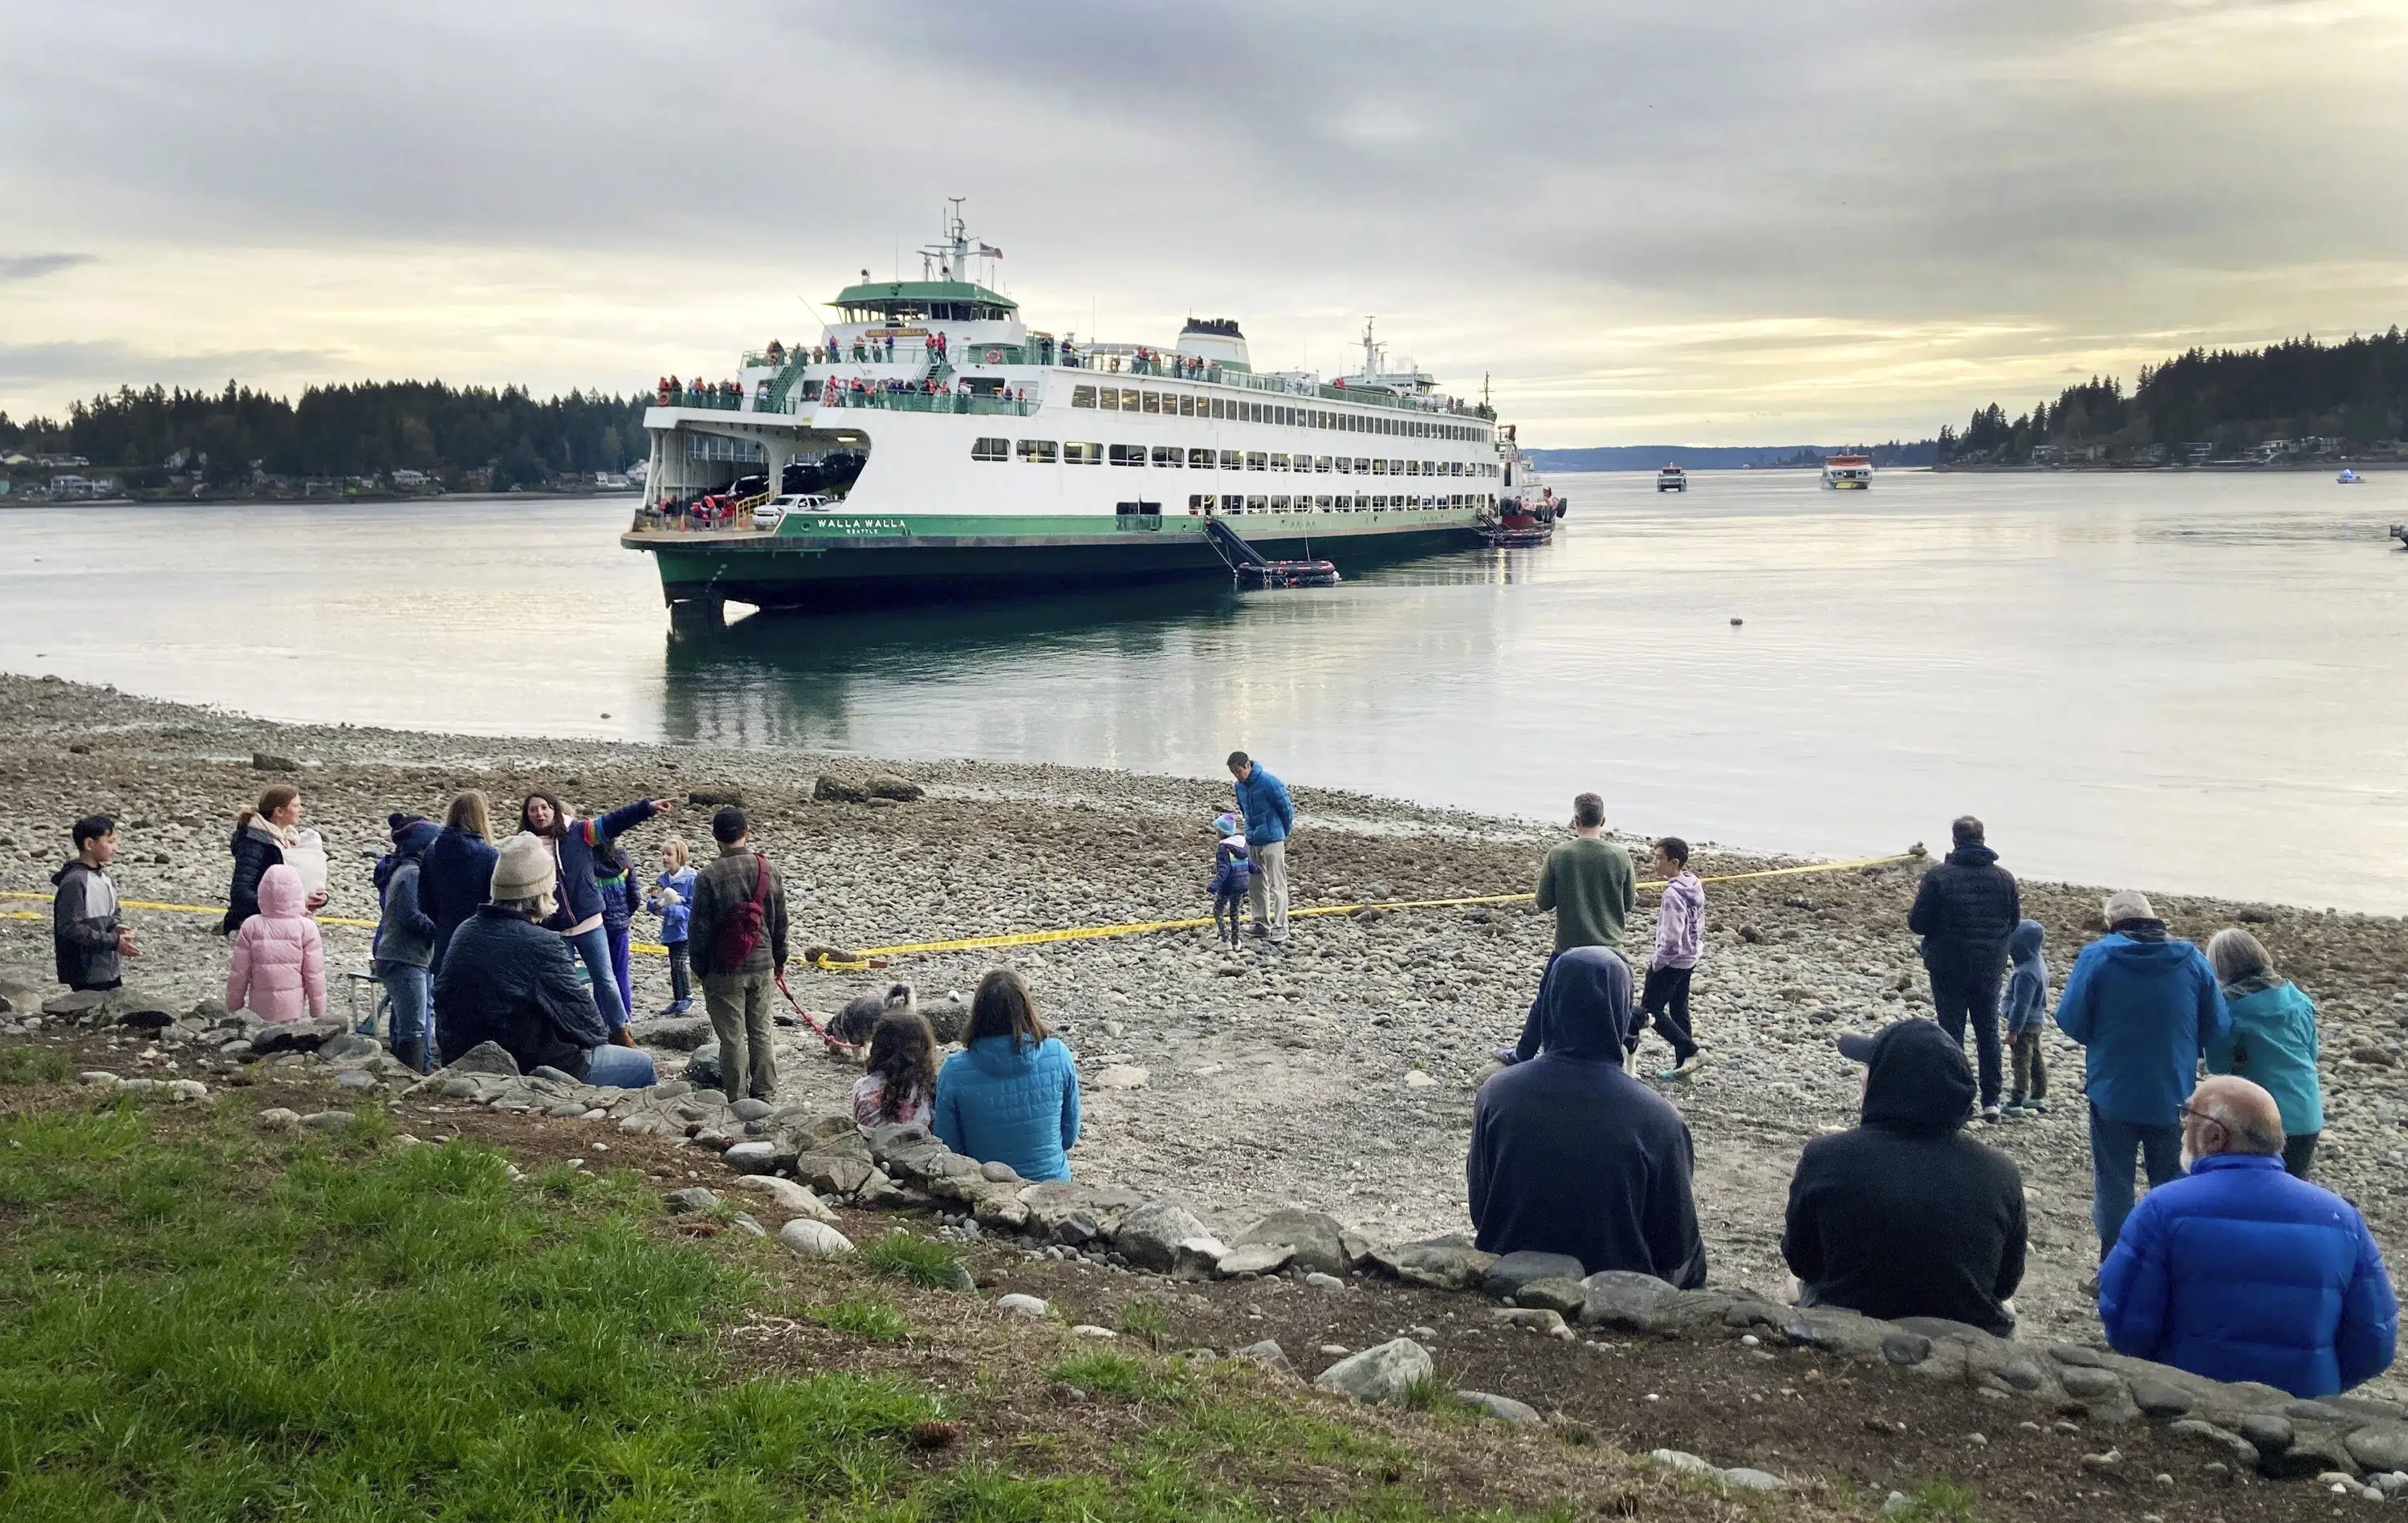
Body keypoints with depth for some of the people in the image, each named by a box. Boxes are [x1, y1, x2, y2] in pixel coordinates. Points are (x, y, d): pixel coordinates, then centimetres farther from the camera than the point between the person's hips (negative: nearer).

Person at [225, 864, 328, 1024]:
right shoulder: (306, 928, -10)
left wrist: (233, 1007, 14)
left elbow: (239, 973, 0)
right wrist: (319, 1014, 5)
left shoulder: (251, 926, -5)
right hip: (293, 1010, -1)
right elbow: (314, 975, -6)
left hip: (259, 1009, 2)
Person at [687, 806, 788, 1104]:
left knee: (733, 1038, 2)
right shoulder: (769, 871, 0)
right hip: (762, 967, 4)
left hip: (724, 970, -4)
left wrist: (700, 968, 3)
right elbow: (781, 923, 8)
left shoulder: (708, 877, -14)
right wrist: (780, 961, 20)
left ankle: (737, 1099, 8)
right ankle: (765, 1095, 19)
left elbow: (699, 929, -10)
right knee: (761, 1033, 14)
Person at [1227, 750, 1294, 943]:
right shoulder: (1239, 786, 4)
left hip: (1272, 841, -7)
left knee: (1277, 885, -5)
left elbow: (1287, 810, -8)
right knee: (1255, 885, 11)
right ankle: (1261, 924, 21)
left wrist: (1282, 833, 5)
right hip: (1251, 841, 7)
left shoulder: (1269, 783, -18)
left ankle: (1281, 928, -2)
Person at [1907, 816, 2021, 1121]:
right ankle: (1991, 1100, 15)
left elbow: (1918, 924, -13)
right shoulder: (2004, 878, -1)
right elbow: (2013, 923, 8)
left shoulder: (1938, 876, -14)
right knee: (1988, 1031, 14)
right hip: (1990, 968, 3)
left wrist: (1918, 903, 8)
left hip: (1949, 967, -3)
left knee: (1951, 1031, 4)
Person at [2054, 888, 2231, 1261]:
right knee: (2169, 1176, 19)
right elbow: (2219, 1027, -2)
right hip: (2171, 1094, 2)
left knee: (2113, 1181, 11)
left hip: (2113, 1093, -2)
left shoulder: (2097, 956, -13)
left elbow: (2070, 1020, -13)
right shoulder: (2192, 960, -5)